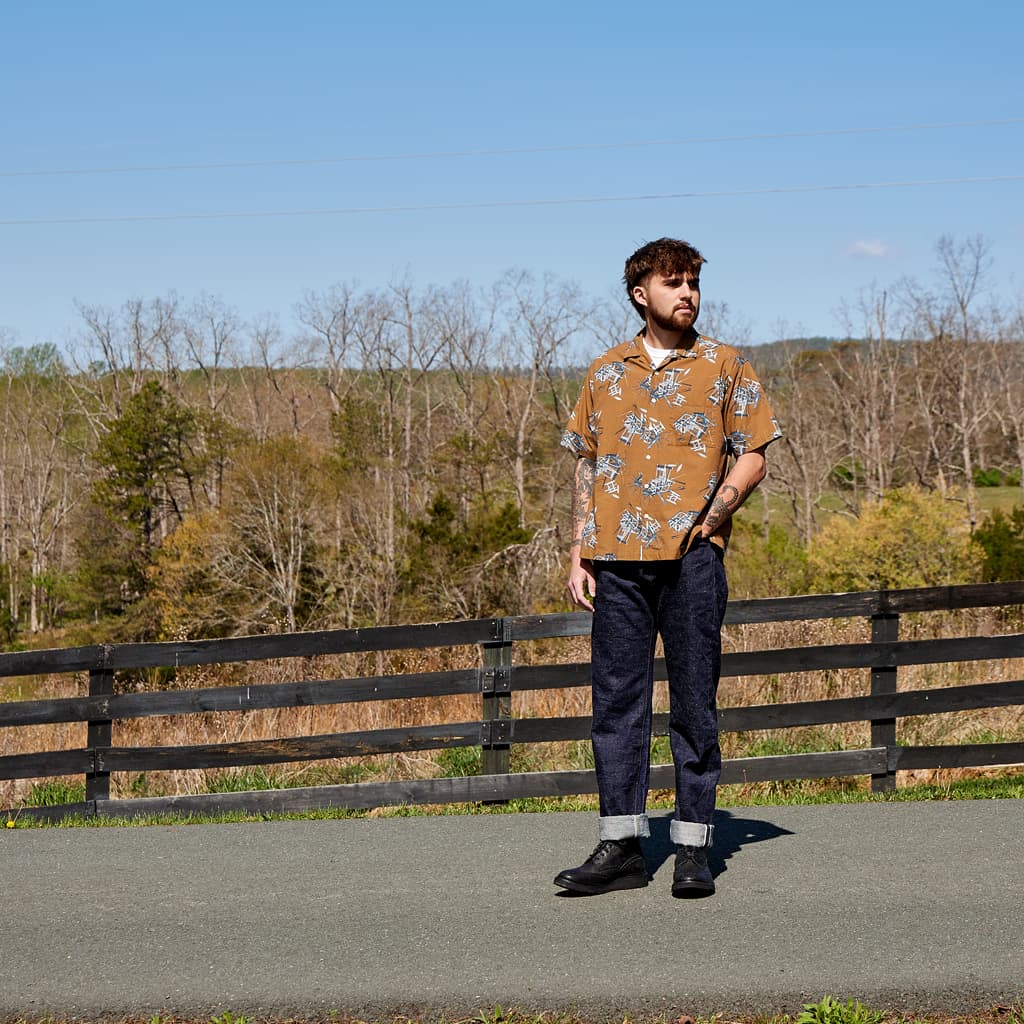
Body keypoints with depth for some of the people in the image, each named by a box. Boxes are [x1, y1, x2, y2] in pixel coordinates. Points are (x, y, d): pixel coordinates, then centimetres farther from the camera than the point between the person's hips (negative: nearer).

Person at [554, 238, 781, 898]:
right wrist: (579, 555, 8)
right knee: (617, 702, 3)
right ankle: (622, 847, 8)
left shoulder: (725, 367, 7)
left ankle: (695, 851, 6)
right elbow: (586, 466, 16)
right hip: (617, 563, 3)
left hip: (693, 558, -3)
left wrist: (714, 513, -10)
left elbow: (752, 456, 5)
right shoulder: (606, 372, 14)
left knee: (695, 707, 0)